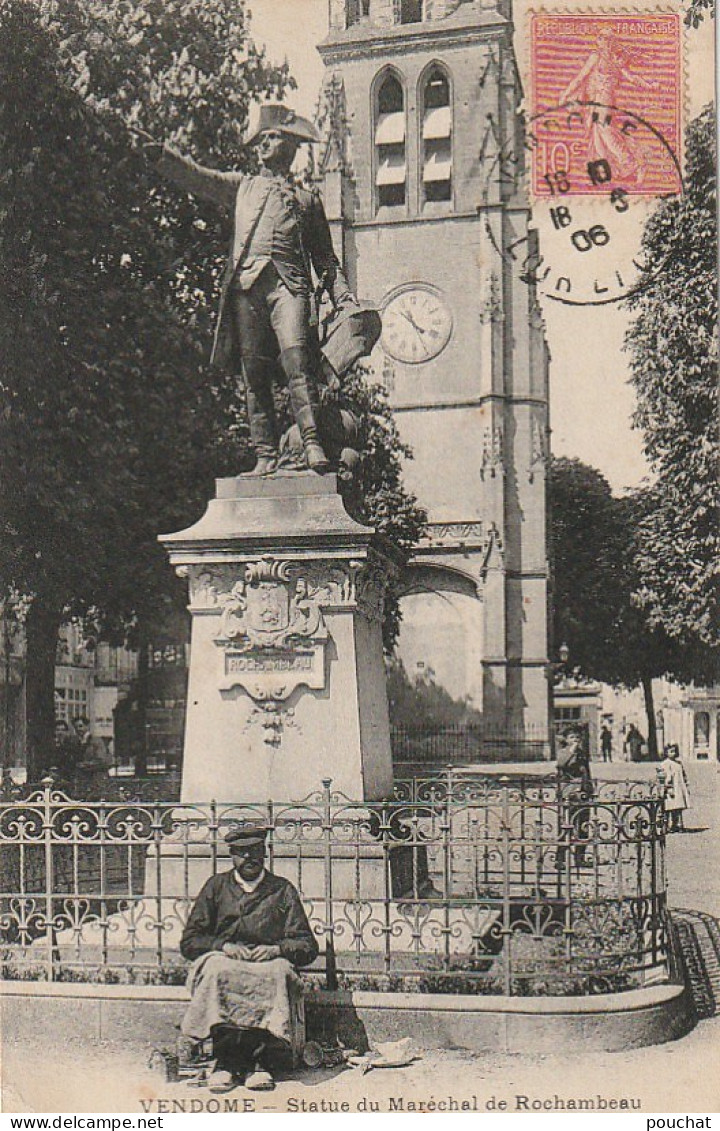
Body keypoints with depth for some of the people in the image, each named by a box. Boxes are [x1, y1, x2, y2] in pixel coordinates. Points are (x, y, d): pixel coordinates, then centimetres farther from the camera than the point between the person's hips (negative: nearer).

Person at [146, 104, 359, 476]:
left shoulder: (308, 198, 25)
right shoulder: (241, 186, 28)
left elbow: (325, 258, 23)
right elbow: (197, 177, 15)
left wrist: (344, 297, 11)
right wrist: (161, 153, -1)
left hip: (288, 284, -1)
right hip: (246, 285, 2)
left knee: (296, 357, -22)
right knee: (253, 372, -5)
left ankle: (312, 445, -27)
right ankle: (265, 455, -5)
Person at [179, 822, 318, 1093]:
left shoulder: (282, 890, 16)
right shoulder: (216, 886, 17)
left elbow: (308, 947, 11)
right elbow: (189, 942, 11)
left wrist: (277, 949, -9)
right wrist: (223, 946, -8)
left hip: (267, 962, 0)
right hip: (224, 960, 0)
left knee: (278, 970, -36)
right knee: (217, 969, -35)